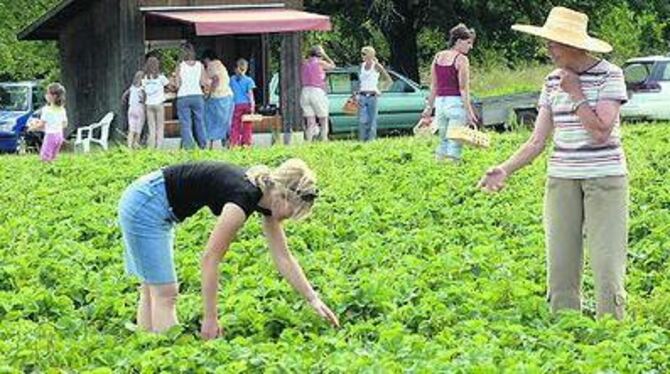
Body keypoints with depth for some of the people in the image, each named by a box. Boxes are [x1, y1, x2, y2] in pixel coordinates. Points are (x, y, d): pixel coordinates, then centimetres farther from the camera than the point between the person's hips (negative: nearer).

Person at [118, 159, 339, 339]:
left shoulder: (266, 200, 0)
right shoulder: (243, 197, -26)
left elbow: (283, 258, 8)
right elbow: (211, 258, -23)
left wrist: (314, 300, 6)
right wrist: (210, 318, -19)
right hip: (145, 206, -10)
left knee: (153, 291, 11)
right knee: (165, 295, -9)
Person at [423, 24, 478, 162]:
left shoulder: (438, 57, 11)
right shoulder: (461, 59, -8)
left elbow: (433, 86, 13)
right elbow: (463, 88, -12)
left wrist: (429, 107, 17)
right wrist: (469, 110, -12)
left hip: (439, 102, 6)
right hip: (456, 102, -6)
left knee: (444, 140, 15)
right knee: (454, 141, -4)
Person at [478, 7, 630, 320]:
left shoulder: (609, 76, -7)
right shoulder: (553, 81, 8)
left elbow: (601, 133, -17)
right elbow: (537, 141, 7)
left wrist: (576, 93, -13)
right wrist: (505, 169, -7)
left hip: (605, 178, -5)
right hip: (562, 179, 5)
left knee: (607, 268, -7)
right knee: (560, 268, 3)